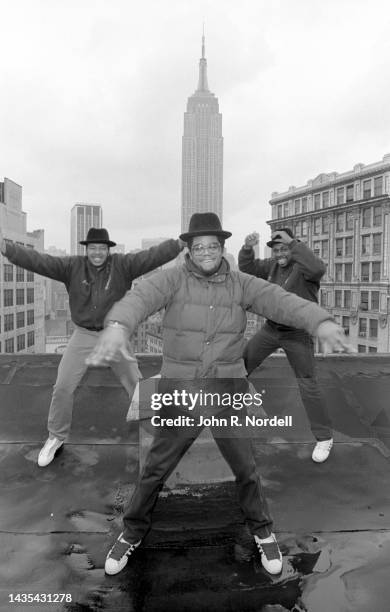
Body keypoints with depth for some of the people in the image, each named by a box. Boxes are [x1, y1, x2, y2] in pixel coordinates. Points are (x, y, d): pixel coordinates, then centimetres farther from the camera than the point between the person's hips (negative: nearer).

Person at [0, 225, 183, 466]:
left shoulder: (123, 265, -8)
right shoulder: (73, 266, -6)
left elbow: (153, 256, -19)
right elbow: (39, 260, -15)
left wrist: (181, 244, -33)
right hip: (83, 336, 1)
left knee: (137, 385, 7)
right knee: (63, 387, 2)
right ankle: (56, 438, 25)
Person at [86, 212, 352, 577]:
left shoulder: (241, 284, -2)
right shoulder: (172, 280, -8)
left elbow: (284, 303, -17)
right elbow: (138, 299, -28)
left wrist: (322, 322, -38)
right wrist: (117, 326, -52)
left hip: (227, 391, 1)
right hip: (181, 392, -1)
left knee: (245, 468, 13)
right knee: (155, 470, 9)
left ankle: (261, 531, 40)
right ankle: (133, 533, 35)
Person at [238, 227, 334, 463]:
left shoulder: (306, 264, -15)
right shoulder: (274, 265, 3)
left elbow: (318, 269, -38)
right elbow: (247, 267, 2)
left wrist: (292, 242, -35)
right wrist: (248, 246, -17)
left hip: (298, 334, -6)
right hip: (271, 329, 6)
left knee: (308, 385, -4)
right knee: (241, 364, 10)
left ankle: (324, 437, 12)